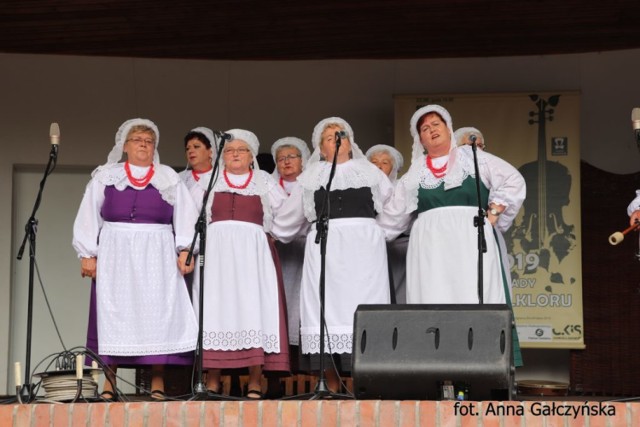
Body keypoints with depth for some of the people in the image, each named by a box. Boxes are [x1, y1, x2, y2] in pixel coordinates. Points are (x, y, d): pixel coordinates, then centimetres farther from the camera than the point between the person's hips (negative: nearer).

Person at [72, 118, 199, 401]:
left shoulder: (169, 179, 13)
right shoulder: (105, 177, 11)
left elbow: (185, 217, 6)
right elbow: (89, 217, 7)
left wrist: (184, 250, -5)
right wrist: (88, 254, -1)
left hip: (157, 255, 0)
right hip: (115, 253, 0)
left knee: (158, 312, -5)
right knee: (113, 312, -3)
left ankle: (157, 384, -1)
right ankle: (109, 382, 0)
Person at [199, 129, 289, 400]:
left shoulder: (264, 182, 16)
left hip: (253, 252, 0)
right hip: (216, 252, 1)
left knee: (254, 308, -11)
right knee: (216, 307, -8)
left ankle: (255, 384, -12)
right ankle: (212, 382, -7)